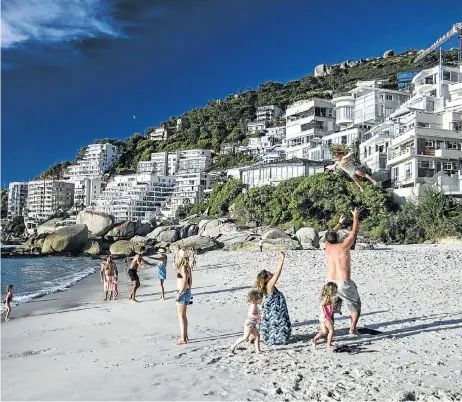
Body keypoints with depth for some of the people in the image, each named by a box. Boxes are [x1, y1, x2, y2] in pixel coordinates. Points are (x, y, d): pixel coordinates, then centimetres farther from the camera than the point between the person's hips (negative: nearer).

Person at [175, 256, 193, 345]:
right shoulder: (187, 267, 10)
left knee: (181, 316, -3)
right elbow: (190, 281, 15)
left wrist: (179, 295, -20)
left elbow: (184, 282, -22)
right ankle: (185, 336, 25)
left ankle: (183, 338, 1)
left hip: (183, 293, -9)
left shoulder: (184, 267, -17)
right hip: (187, 292, 9)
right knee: (183, 316, 17)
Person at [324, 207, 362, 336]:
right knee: (356, 306, 14)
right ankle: (353, 328, 4)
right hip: (344, 283, -4)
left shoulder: (328, 246, 3)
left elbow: (330, 236, 24)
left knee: (331, 308, 15)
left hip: (330, 282, 4)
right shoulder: (344, 246, -10)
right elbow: (354, 232, 0)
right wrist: (356, 217, 11)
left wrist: (340, 223, 35)